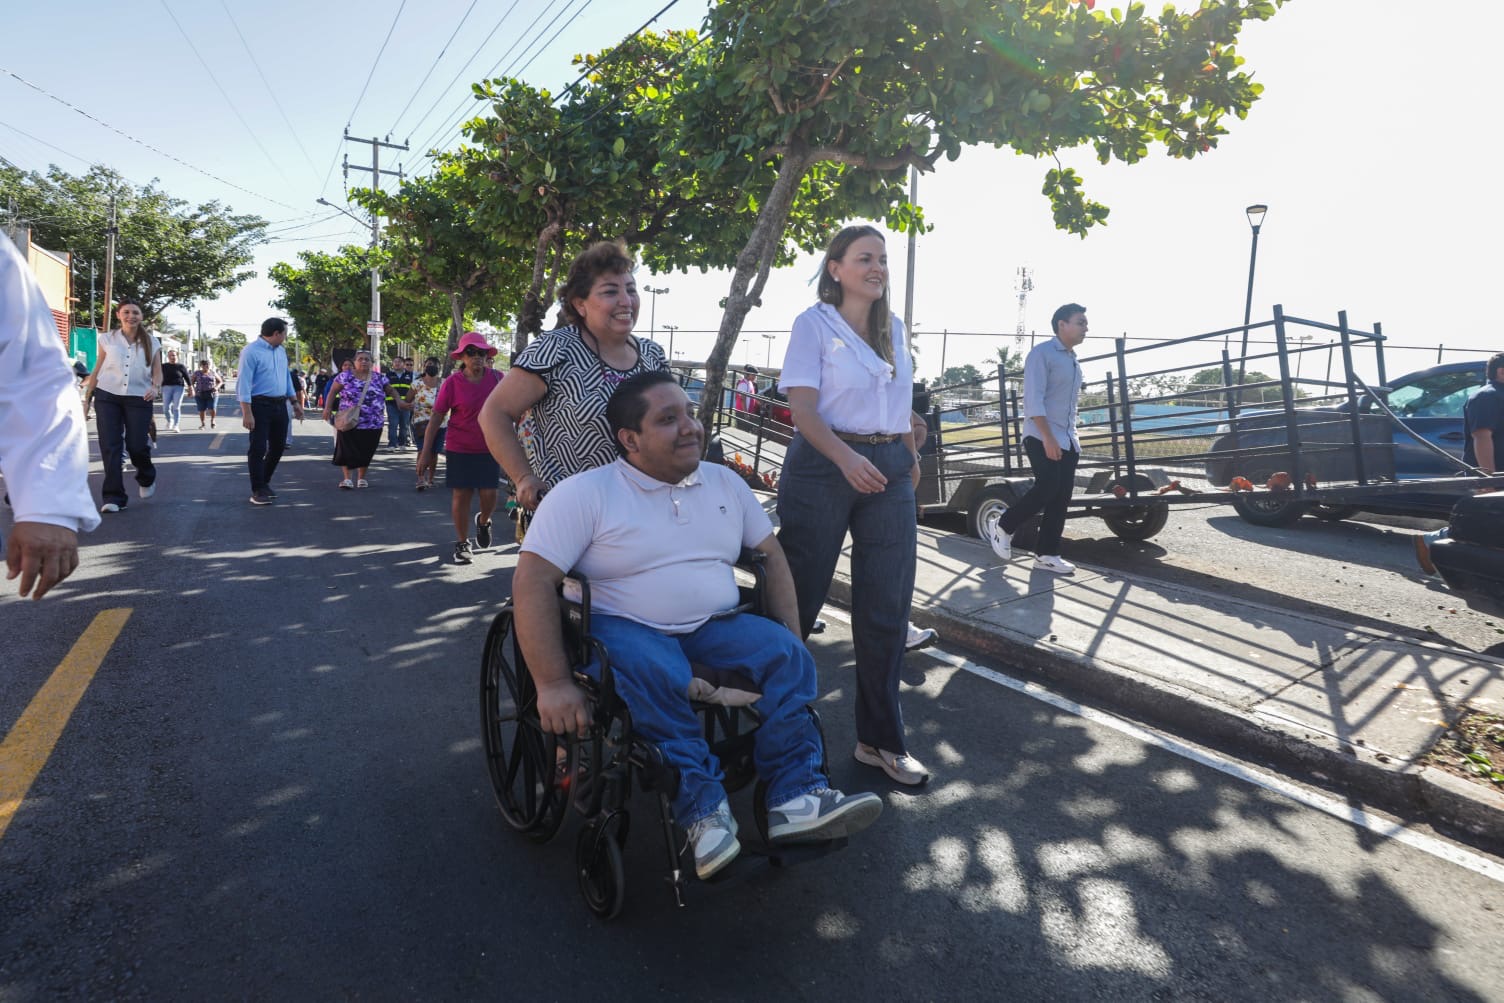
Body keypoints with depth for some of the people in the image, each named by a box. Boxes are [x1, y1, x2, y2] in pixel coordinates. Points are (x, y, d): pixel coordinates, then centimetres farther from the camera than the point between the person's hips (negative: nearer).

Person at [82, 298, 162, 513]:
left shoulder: (151, 342, 6)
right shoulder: (107, 339, 7)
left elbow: (157, 372, 6)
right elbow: (97, 371, 11)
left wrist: (155, 387, -16)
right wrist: (87, 400, 9)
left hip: (138, 398, -1)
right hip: (107, 396, 1)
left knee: (136, 445, -3)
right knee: (110, 446, -3)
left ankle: (146, 478, 31)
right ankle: (113, 497, 2)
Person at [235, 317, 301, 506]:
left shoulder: (281, 351, 12)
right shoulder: (251, 352, -12)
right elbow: (244, 383, -16)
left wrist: (295, 402, 18)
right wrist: (247, 413, -21)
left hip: (280, 405, 8)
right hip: (260, 405, -8)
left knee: (278, 446, 14)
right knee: (258, 448, -4)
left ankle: (264, 482, 31)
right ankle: (258, 491, 3)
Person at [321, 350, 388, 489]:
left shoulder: (379, 378, 6)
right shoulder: (345, 376, 0)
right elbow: (332, 392, 4)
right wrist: (328, 408, -7)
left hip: (373, 424, 2)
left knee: (365, 452, 7)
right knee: (347, 451, -3)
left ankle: (361, 478, 22)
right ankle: (347, 478, 5)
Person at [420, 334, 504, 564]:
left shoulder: (497, 378, -3)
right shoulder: (453, 382, -9)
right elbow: (436, 418, -5)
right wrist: (426, 452, -6)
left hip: (489, 448, 2)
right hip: (459, 449, -2)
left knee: (489, 495, -1)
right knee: (461, 495, 4)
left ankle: (483, 521, 34)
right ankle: (462, 543, 19)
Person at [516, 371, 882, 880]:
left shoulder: (724, 482, 10)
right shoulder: (584, 494, -7)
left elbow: (771, 554, 15)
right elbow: (532, 581, -13)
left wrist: (791, 636, 2)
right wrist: (553, 684, -22)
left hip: (716, 627, 5)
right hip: (626, 628, -4)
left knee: (786, 654, -20)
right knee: (649, 673, -37)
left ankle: (796, 797, -23)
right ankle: (702, 808, -29)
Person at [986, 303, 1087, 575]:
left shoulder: (1074, 361, 19)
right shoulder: (1042, 353, -7)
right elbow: (1033, 399, -16)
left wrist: (1072, 438, 16)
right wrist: (1048, 437, -22)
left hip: (1068, 440, 8)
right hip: (1042, 437, -8)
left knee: (1061, 498, 2)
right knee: (1047, 488, -18)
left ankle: (1046, 555, 7)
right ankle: (1003, 528, 3)